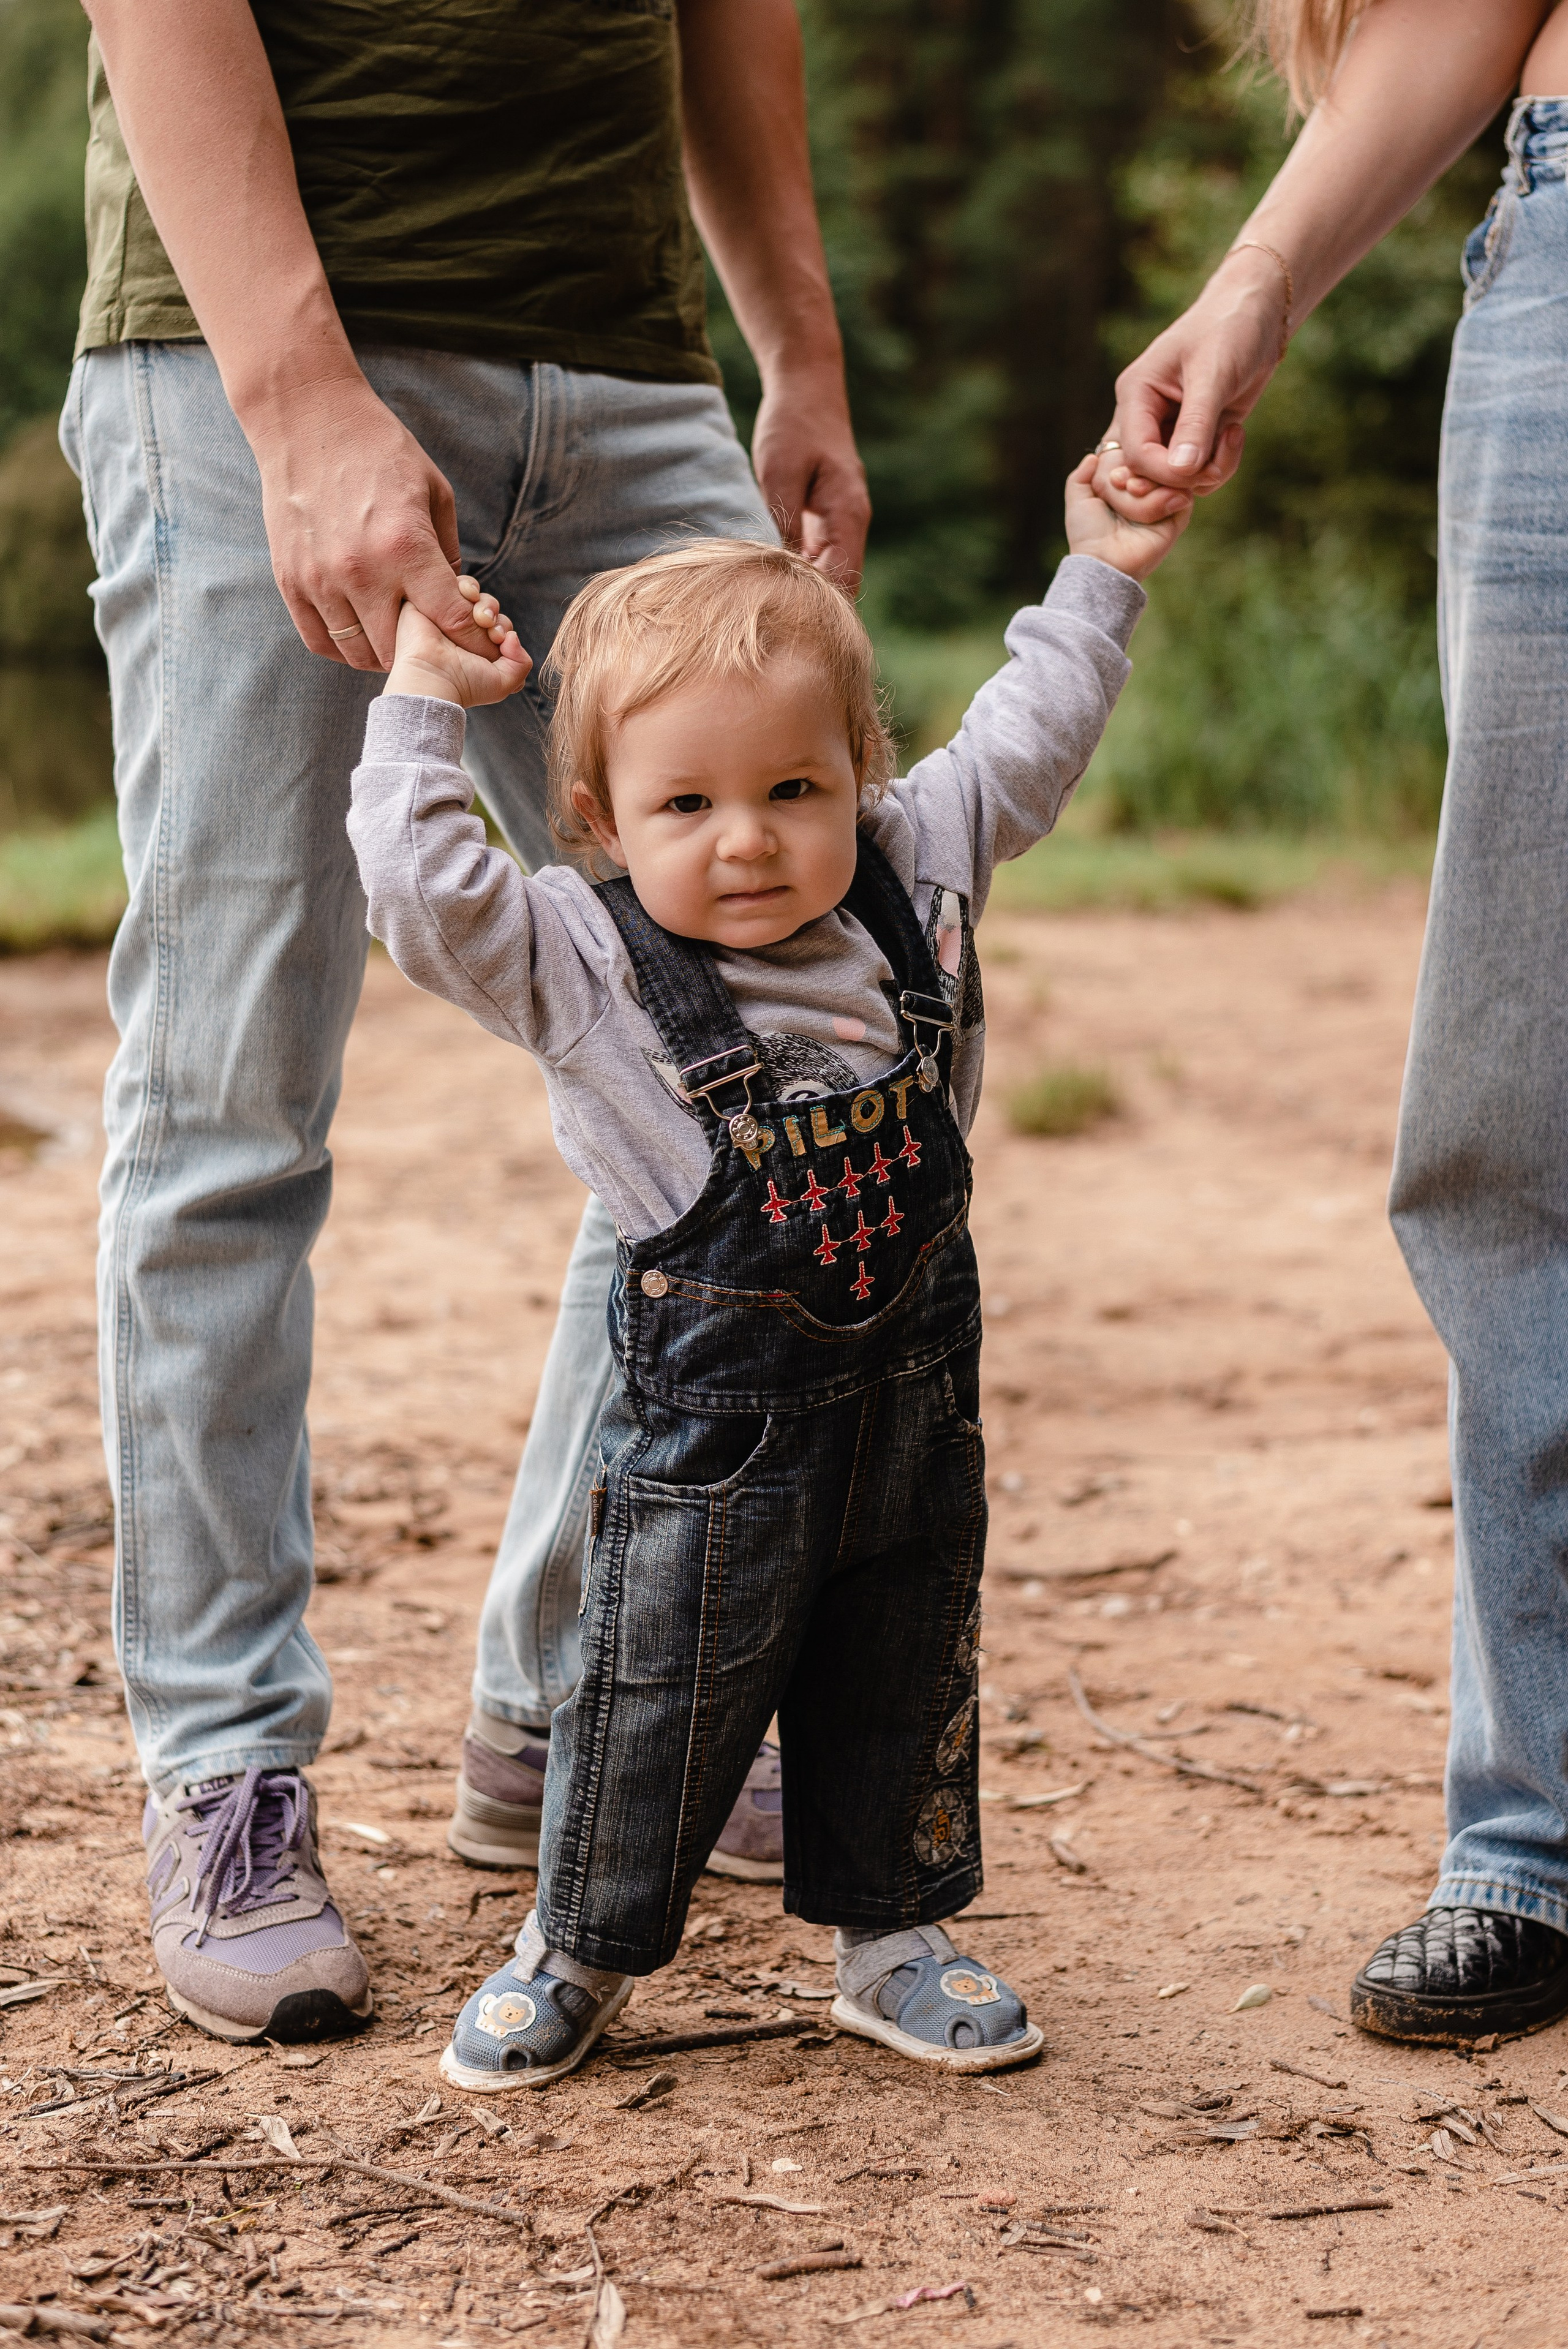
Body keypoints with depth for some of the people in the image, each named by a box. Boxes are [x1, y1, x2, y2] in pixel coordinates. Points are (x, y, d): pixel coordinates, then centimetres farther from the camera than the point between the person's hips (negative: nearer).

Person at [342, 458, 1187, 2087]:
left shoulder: (913, 869, -2)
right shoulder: (580, 958, -13)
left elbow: (1019, 748, 11)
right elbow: (425, 898, -25)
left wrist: (1098, 578, 16)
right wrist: (422, 709, -21)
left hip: (913, 1383, 4)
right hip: (713, 1397, -4)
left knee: (905, 1683, 15)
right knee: (660, 1691, 4)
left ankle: (888, 1932, 32)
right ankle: (582, 1947, 23)